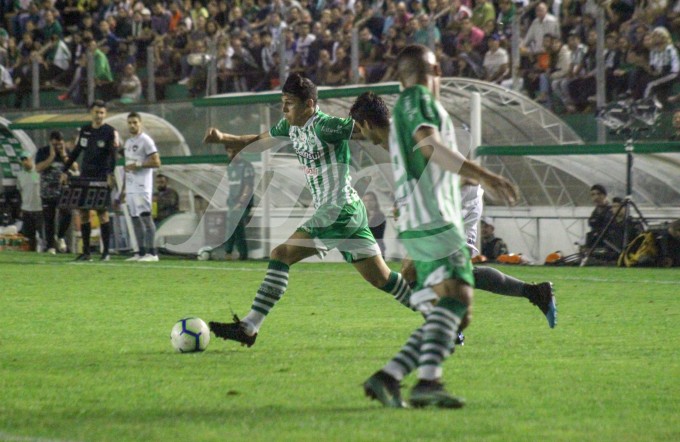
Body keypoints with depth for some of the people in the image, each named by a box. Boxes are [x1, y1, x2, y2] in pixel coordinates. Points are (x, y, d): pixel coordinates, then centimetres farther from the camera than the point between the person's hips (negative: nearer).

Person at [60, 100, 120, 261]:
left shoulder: (110, 132, -2)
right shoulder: (84, 131, 13)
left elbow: (113, 155, -12)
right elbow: (75, 152, 21)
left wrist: (111, 174, -24)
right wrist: (65, 171, 17)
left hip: (102, 179, -5)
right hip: (85, 178, 5)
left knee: (102, 212, -7)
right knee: (83, 212, 2)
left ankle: (106, 252, -3)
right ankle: (86, 252, 8)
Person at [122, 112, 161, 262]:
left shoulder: (145, 141, -7)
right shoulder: (128, 142, 19)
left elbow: (156, 162, -14)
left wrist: (138, 165, -19)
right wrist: (124, 188, 21)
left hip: (142, 186, -9)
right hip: (130, 186, 9)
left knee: (145, 216, -11)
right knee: (135, 218, 7)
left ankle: (152, 253, -13)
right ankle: (141, 252, 10)